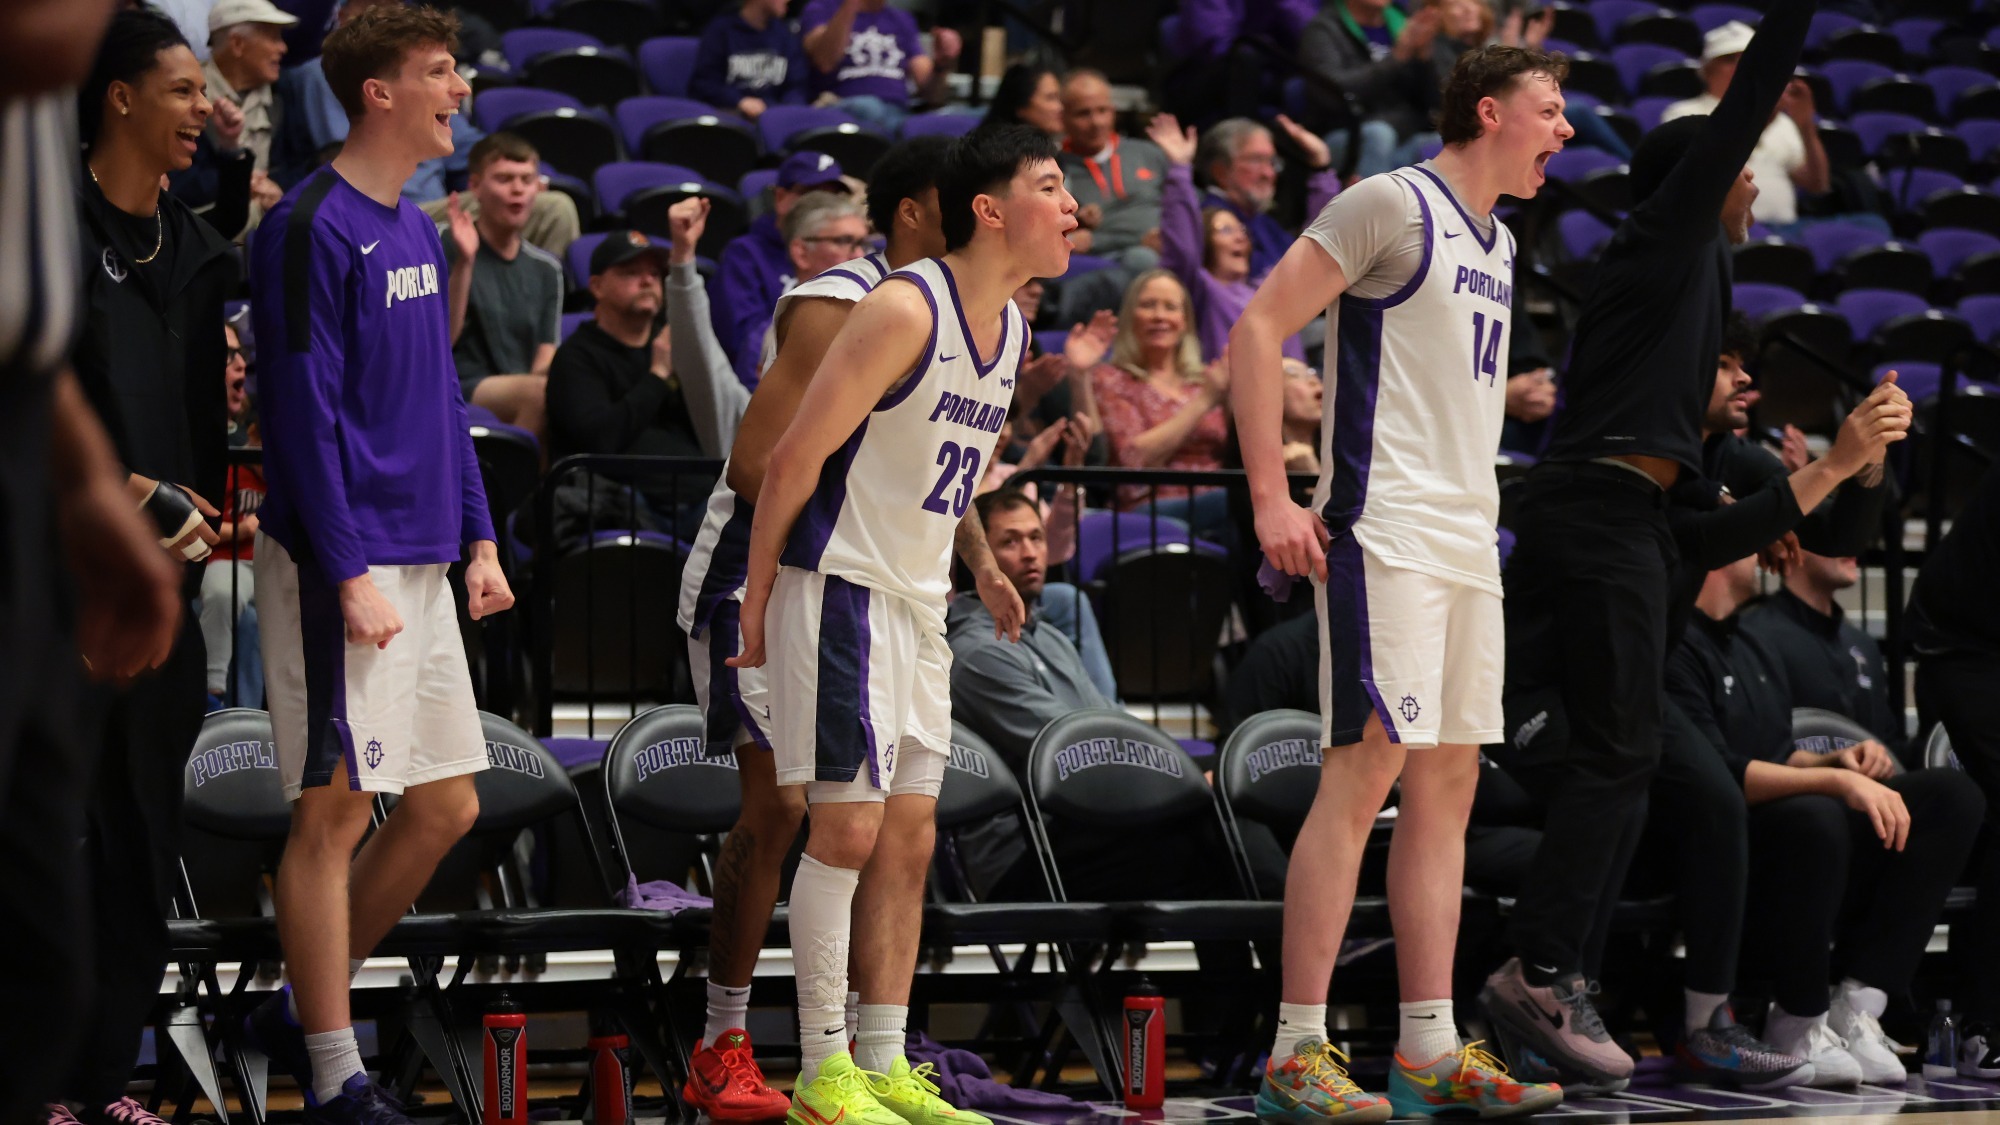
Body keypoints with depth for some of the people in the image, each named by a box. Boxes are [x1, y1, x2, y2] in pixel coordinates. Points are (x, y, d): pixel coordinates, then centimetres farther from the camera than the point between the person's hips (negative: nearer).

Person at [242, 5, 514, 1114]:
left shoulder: (417, 233, 15)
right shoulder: (313, 229, -12)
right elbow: (306, 412, -16)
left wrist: (476, 540, 15)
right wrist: (350, 574, -19)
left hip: (420, 564, 9)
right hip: (341, 567, -9)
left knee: (446, 803, 10)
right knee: (338, 808, -5)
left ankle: (302, 1009, 22)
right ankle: (334, 1076, -1)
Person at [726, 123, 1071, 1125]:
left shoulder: (1011, 329, 9)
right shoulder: (904, 310, -18)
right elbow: (795, 457, -16)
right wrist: (756, 602, -13)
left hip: (920, 603, 9)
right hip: (843, 592, -9)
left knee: (909, 839, 8)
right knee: (848, 827, -8)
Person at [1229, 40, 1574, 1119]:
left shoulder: (1497, 243, 19)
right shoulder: (1392, 205, -8)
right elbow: (1258, 326, -12)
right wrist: (1271, 499, -18)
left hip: (1467, 542, 9)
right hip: (1384, 533, -9)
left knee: (1447, 784, 8)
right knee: (1365, 769, -12)